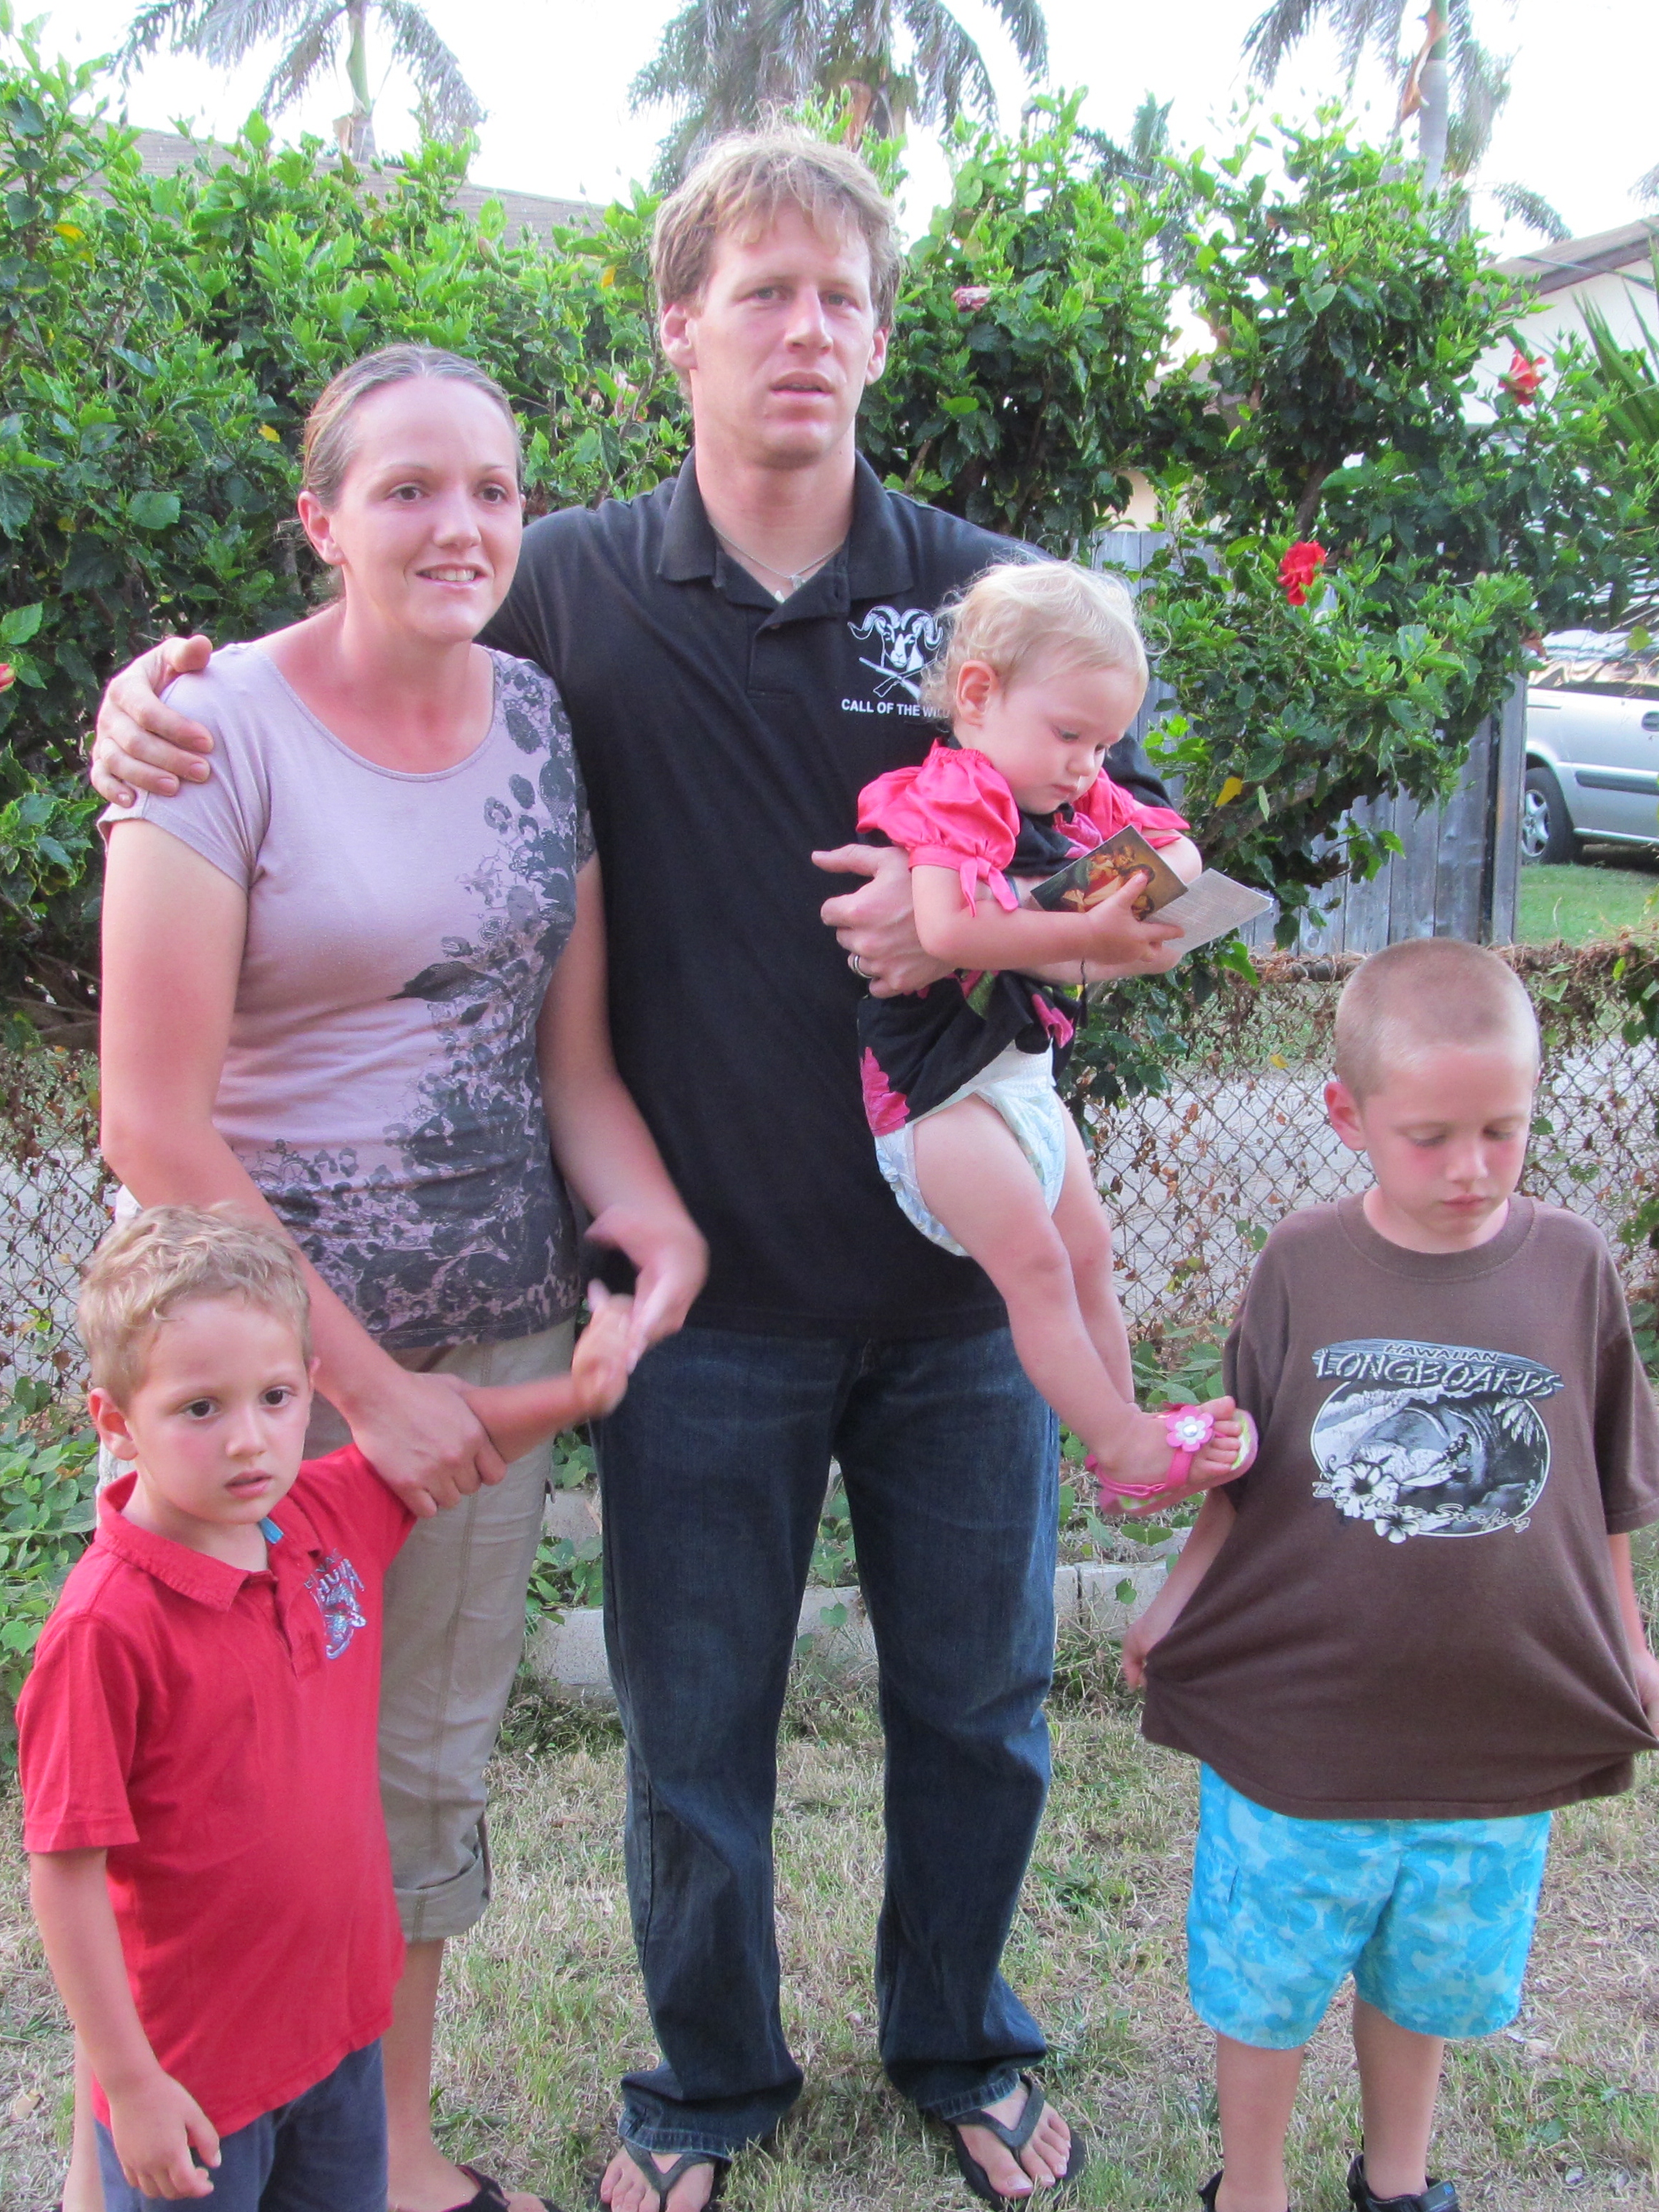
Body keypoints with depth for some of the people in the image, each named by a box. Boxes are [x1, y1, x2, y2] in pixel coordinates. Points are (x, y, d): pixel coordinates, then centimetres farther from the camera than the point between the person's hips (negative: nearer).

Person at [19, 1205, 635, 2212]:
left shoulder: (332, 1515, -7)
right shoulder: (107, 1627, -25)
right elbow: (64, 1874, -20)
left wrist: (571, 1393, -1)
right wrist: (129, 2081, -17)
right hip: (193, 2073, -6)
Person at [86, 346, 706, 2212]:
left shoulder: (541, 722, 3)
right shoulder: (221, 733, -13)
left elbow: (570, 1057, 6)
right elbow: (155, 1127, -16)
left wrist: (651, 1215, -14)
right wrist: (367, 1383, -14)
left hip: (499, 1339, 5)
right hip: (272, 1352, -5)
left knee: (433, 1760, 18)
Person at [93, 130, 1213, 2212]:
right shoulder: (573, 590, -3)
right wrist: (154, 694, -12)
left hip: (960, 1269, 2)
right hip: (706, 1284, -1)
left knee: (977, 1697, 18)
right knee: (695, 1725, 14)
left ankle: (960, 2042, 45)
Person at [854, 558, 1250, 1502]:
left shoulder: (1086, 800, 9)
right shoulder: (957, 795, -19)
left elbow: (1179, 846, 18)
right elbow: (945, 928, -35)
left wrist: (1153, 882, -7)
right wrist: (1089, 932, -32)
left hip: (1028, 1075, 10)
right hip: (942, 1086, -10)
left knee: (1090, 1254, 14)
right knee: (1035, 1265, -11)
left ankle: (1123, 1439, 24)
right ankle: (1122, 1440, -4)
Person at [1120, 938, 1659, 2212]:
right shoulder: (1302, 1268, -9)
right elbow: (1242, 1479, 3)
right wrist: (1179, 1599, -3)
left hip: (1496, 1733, 1)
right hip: (1295, 1717, -1)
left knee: (1430, 1980, 21)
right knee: (1266, 1982, 15)